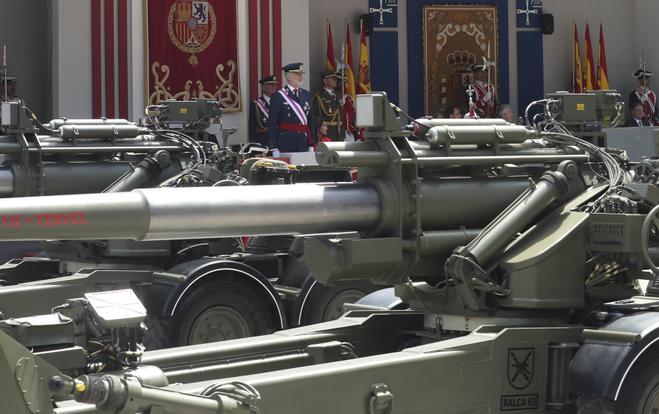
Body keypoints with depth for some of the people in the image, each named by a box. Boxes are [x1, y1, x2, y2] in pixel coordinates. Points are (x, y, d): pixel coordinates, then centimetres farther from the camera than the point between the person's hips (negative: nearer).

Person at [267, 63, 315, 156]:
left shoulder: (307, 95, 13)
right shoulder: (278, 96, -4)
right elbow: (272, 124, -5)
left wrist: (311, 145, 11)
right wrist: (274, 148, -10)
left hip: (304, 142, 5)